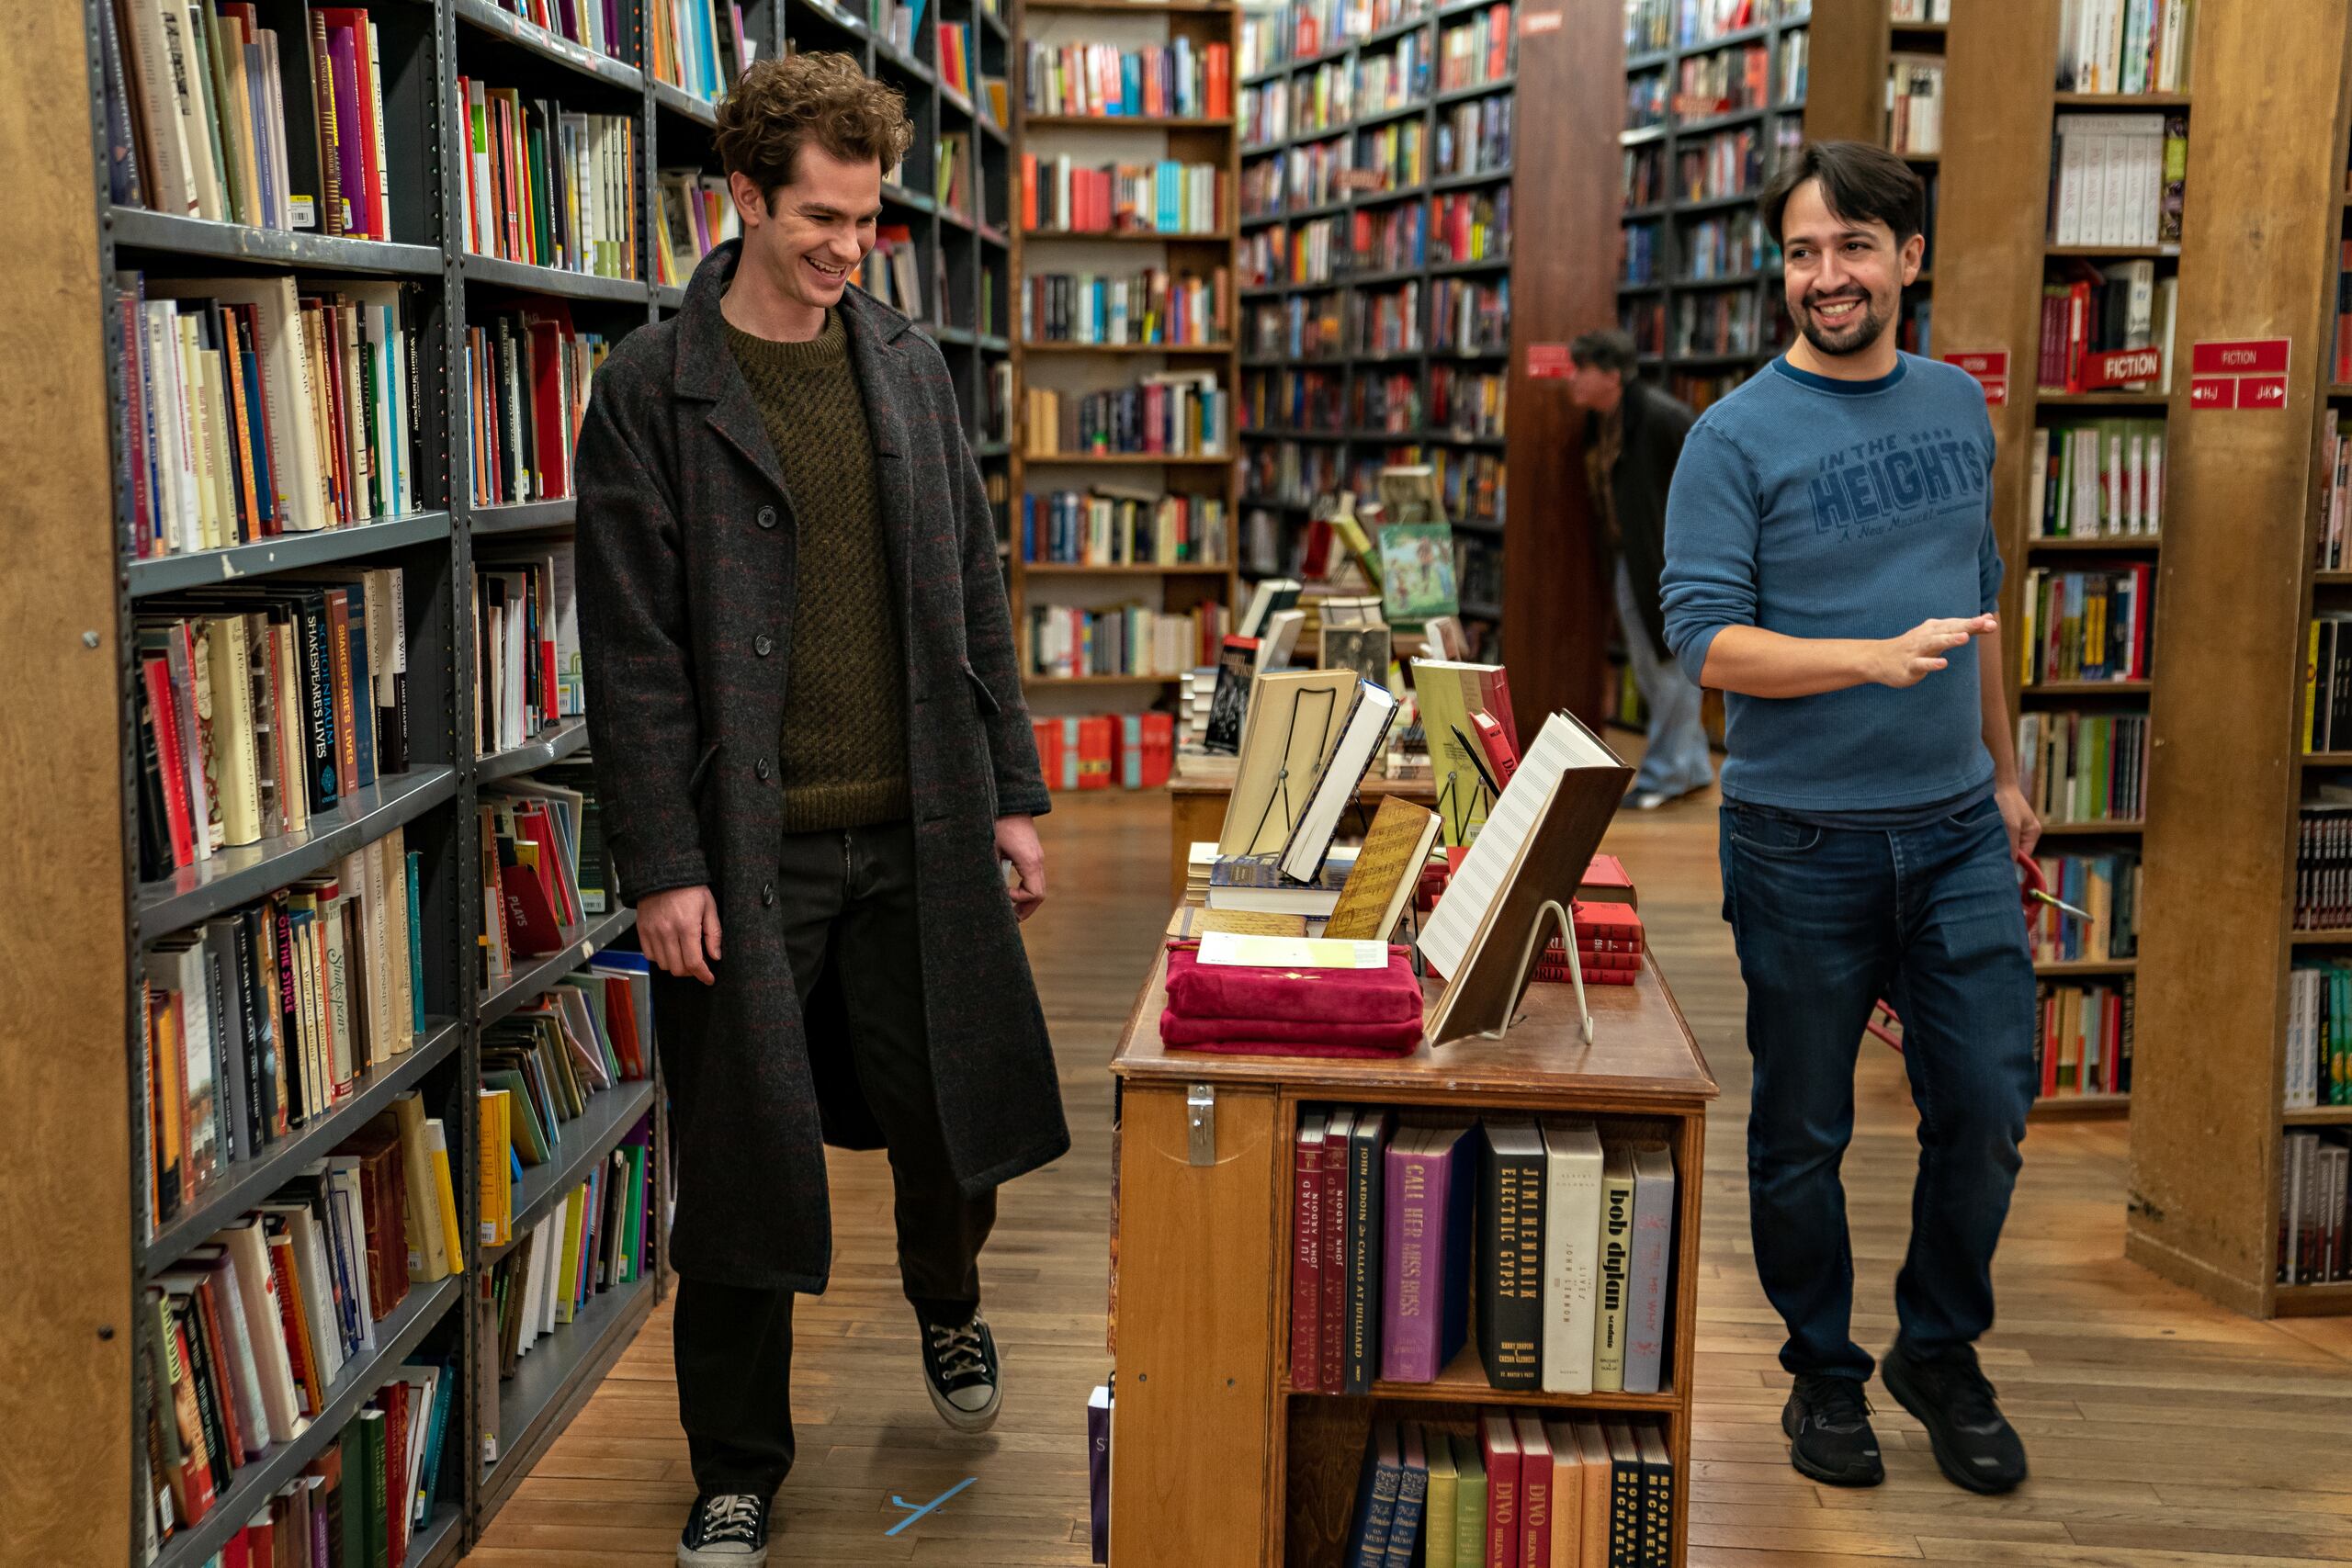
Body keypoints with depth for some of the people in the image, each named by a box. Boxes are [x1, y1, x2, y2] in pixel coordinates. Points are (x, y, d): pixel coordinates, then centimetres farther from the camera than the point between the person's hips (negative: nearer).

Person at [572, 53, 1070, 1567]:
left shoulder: (911, 367, 9)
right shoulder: (652, 390, -5)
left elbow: (975, 592, 12)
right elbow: (631, 650, -7)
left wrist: (1012, 793, 8)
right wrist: (663, 866, -11)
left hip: (917, 833, 3)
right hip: (748, 847, -3)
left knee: (956, 1118, 9)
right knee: (742, 1167, 5)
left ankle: (946, 1303, 44)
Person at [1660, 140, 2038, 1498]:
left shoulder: (1960, 408, 9)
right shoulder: (1737, 439, -8)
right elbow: (1707, 642, -16)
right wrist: (1880, 656, -28)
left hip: (1956, 829, 4)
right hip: (1804, 839, -4)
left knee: (1987, 1107, 6)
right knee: (1804, 1130, 7)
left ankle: (1942, 1354, 28)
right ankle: (1826, 1371, 27)